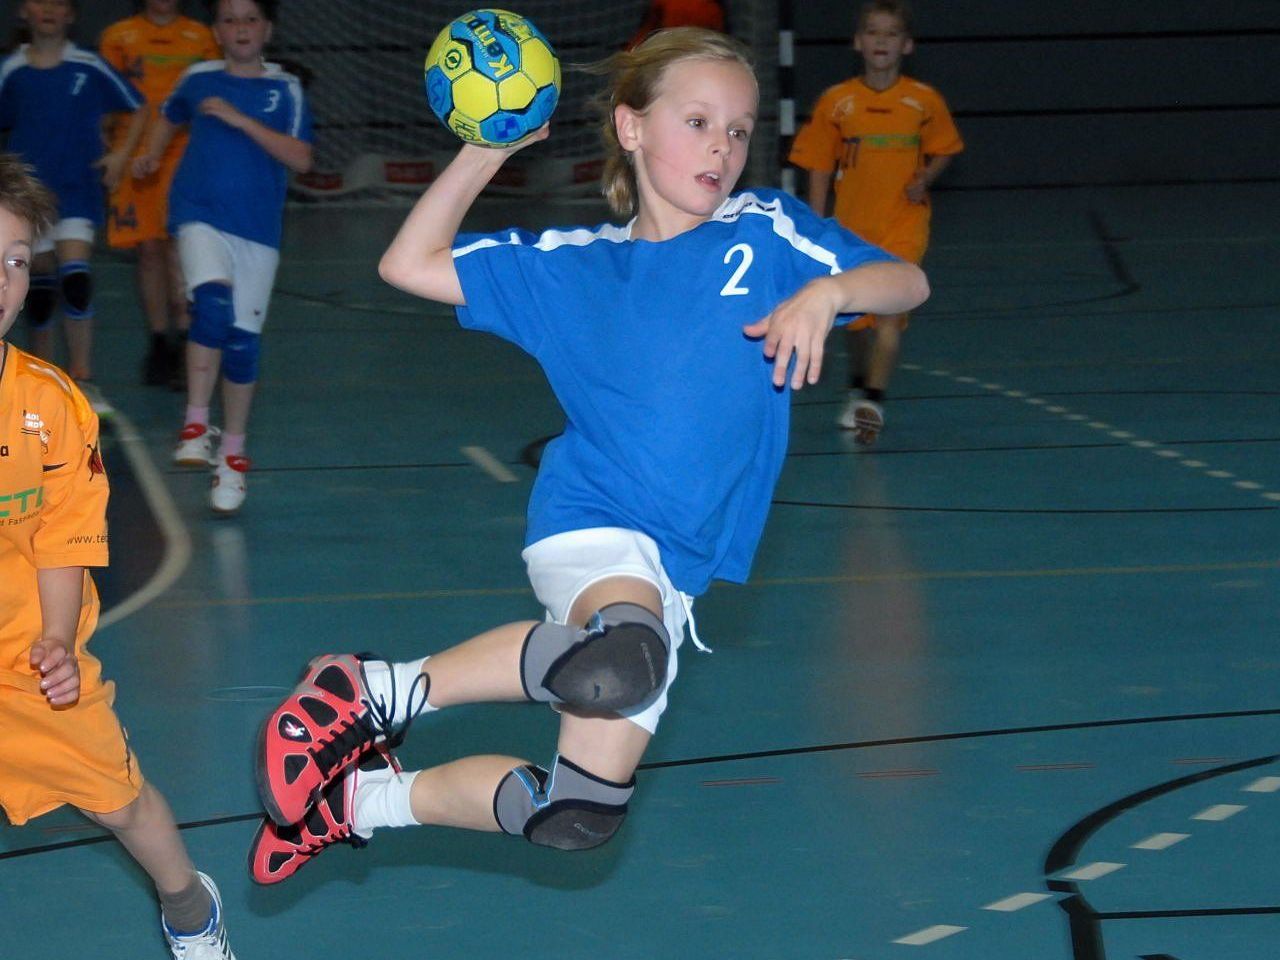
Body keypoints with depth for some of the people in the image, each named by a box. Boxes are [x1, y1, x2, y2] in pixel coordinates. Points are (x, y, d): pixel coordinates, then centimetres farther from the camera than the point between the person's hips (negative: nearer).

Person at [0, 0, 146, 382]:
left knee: (75, 277, -18)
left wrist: (121, 154, -3)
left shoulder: (88, 68, -3)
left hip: (78, 190, -2)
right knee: (39, 290, 8)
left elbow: (138, 108, 8)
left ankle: (81, 376, -12)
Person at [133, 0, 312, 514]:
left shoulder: (284, 89, 2)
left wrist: (240, 120, -15)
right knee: (213, 304, -28)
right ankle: (196, 426, -20)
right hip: (200, 215, -1)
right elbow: (169, 117, 29)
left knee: (243, 342, 3)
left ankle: (232, 453, 19)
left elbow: (300, 159, -10)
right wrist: (151, 156, 12)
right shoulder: (198, 79, 7)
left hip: (258, 227, 1)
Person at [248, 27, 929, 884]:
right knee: (620, 660, -40)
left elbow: (907, 282, 1)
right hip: (591, 525, -3)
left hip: (676, 568, 3)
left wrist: (826, 290, -19)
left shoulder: (765, 232, 7)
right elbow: (410, 264, 11)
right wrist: (486, 153, 3)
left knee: (579, 815, 0)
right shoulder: (574, 264, 9)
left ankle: (361, 799, 19)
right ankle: (379, 692, -24)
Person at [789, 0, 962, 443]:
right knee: (855, 317, 14)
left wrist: (925, 178, -11)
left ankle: (874, 399, -21)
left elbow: (943, 151, 10)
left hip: (904, 223, -2)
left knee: (889, 310, -18)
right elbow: (819, 169, 2)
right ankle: (858, 387, 39)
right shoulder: (836, 102, -3)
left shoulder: (924, 101, -4)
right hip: (851, 226, 2)